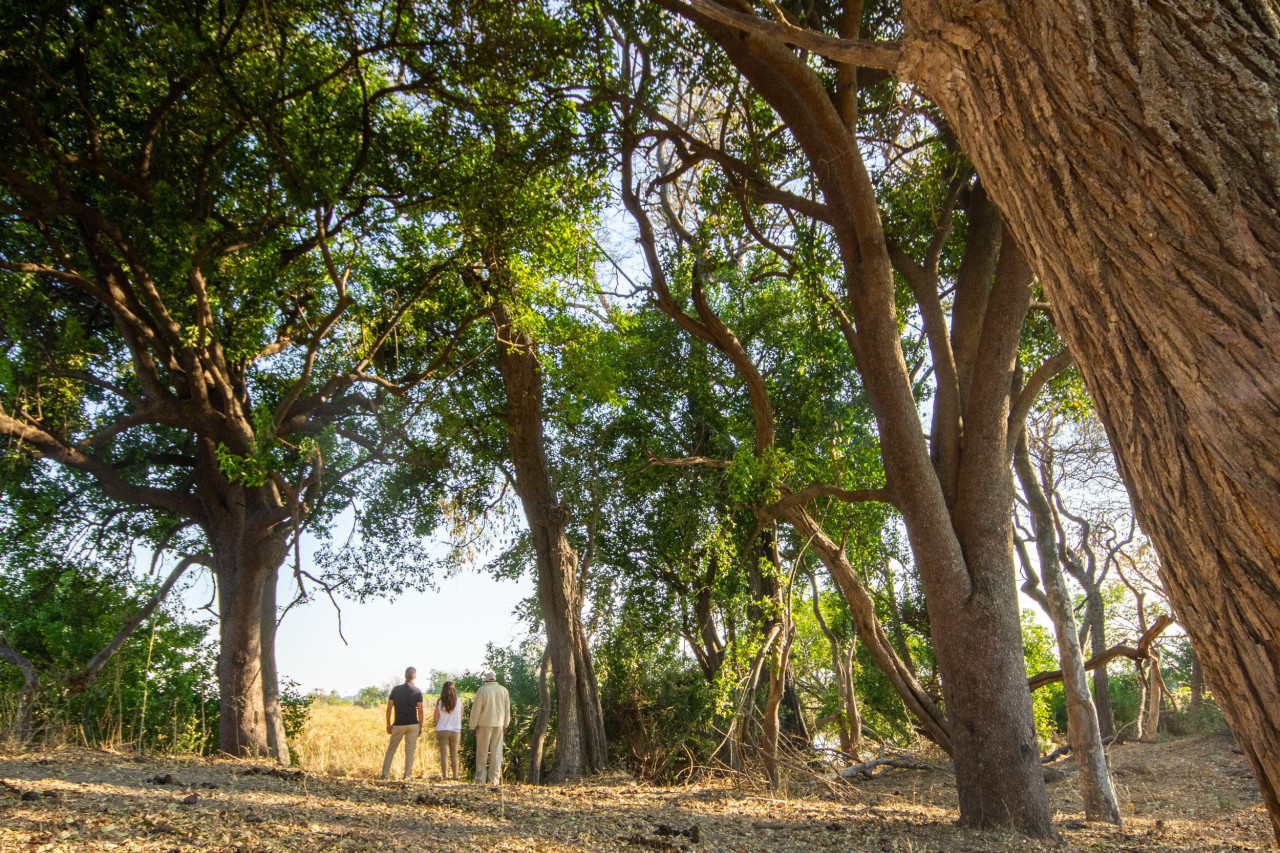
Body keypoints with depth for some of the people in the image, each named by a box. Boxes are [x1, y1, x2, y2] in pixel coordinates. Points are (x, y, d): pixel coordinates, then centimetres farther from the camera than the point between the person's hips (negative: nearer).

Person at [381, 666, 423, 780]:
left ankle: (384, 774, 9)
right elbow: (420, 710, -4)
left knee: (391, 749, 11)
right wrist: (421, 727, 3)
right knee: (410, 750, 5)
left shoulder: (396, 689, 2)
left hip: (398, 724, 1)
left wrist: (388, 724, 8)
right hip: (413, 724, -1)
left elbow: (389, 708, 1)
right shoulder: (417, 691, -2)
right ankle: (407, 775, 3)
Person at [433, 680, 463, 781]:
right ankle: (455, 775, 10)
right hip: (455, 731, 1)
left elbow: (436, 719, -2)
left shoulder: (439, 702, -7)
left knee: (444, 754, 3)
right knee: (454, 754, 12)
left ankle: (445, 776, -2)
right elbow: (461, 718, 4)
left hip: (442, 731, -1)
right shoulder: (459, 701, -4)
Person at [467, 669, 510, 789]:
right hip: (499, 724, 3)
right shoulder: (504, 690, 3)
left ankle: (480, 780, 8)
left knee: (482, 752, 6)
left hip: (484, 725, -3)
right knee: (496, 752, 6)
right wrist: (505, 724, 21)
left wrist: (473, 725, 3)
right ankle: (494, 780, 6)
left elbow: (476, 709, -6)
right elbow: (507, 709, 11)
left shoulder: (482, 691, -9)